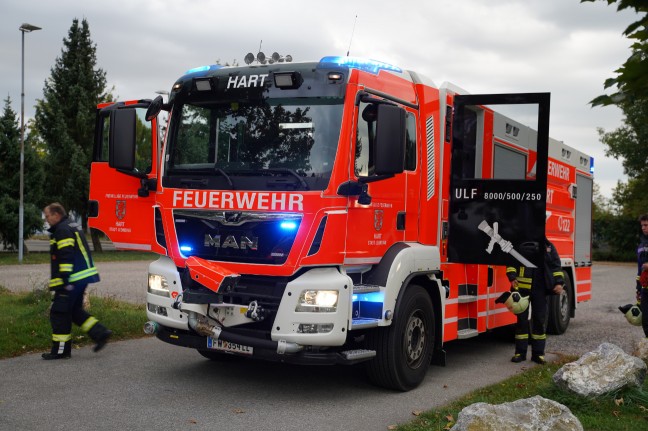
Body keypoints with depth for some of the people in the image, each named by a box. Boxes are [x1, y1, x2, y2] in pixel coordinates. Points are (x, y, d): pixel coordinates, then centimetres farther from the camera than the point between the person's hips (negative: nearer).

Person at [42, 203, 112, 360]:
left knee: (59, 313, -2)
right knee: (75, 310, 19)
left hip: (71, 280, -10)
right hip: (83, 276, 10)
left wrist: (65, 280, -24)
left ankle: (60, 350, 3)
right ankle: (100, 332, 11)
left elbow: (66, 256, -22)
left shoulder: (62, 230, -13)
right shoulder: (73, 227, 19)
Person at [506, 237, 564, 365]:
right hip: (522, 287, -1)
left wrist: (559, 282, 1)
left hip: (540, 289, 1)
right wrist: (512, 277, -9)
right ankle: (520, 352, 11)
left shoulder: (548, 246, 9)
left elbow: (556, 265, 11)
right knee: (522, 319, 3)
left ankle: (538, 353, 13)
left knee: (540, 320, 4)